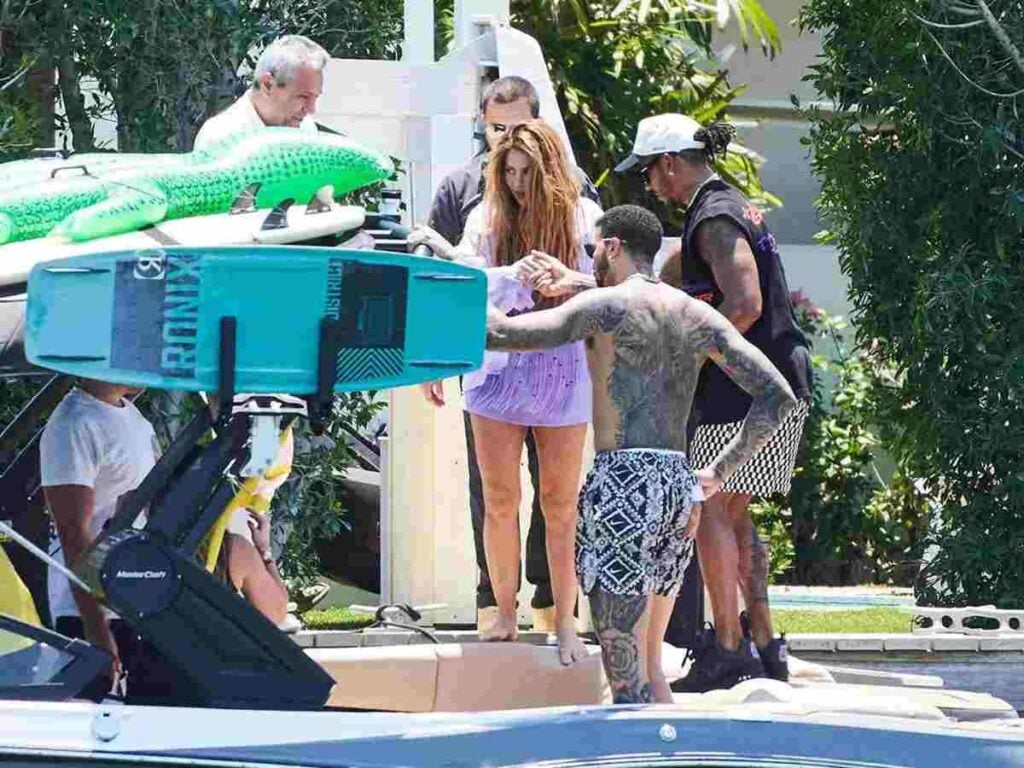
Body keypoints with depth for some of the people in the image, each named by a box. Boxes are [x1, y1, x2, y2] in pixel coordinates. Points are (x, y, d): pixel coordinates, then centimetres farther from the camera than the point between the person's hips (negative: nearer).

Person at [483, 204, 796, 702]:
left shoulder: (604, 306, -2)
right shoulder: (697, 316, 15)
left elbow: (500, 334, -8)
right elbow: (776, 395, 11)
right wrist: (720, 471, 15)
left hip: (622, 484, -7)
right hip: (678, 489, 7)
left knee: (627, 678, -8)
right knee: (648, 668, 18)